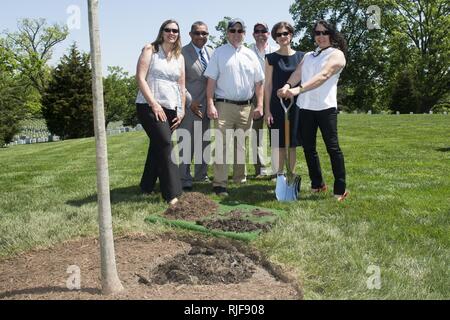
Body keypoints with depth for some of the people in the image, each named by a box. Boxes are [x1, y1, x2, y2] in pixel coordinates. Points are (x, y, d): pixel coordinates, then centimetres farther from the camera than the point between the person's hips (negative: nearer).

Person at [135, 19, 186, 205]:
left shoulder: (179, 57, 17)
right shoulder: (150, 50, 2)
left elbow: (181, 86, 17)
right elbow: (140, 78, -7)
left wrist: (182, 110, 8)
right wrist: (154, 104, -14)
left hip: (171, 109, 6)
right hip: (149, 106, -6)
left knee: (157, 147, 11)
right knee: (165, 144, -18)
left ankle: (147, 186, 26)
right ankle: (171, 193, -15)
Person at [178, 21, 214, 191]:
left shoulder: (212, 52, 11)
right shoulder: (183, 53, -5)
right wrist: (191, 102, -12)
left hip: (208, 105, 6)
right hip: (191, 105, -6)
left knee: (204, 142, 12)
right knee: (187, 143, -2)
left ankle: (201, 175, 24)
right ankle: (185, 179, 6)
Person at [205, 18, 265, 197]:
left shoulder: (250, 55, 12)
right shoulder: (219, 53, 3)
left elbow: (259, 82, 12)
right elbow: (211, 80, -2)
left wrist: (259, 106, 5)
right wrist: (210, 105, -11)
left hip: (246, 107, 4)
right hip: (224, 106, -4)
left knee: (242, 146, 12)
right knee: (222, 146, -7)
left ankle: (241, 180, 24)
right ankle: (220, 184, -5)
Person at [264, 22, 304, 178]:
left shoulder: (300, 57, 8)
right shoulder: (271, 58, 3)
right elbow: (268, 85, 2)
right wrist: (267, 110, -3)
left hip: (295, 105, 2)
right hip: (277, 105, -1)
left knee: (292, 144, 6)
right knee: (278, 144, 1)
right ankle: (279, 176, 10)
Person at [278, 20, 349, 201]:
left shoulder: (336, 54, 0)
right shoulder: (308, 56, 19)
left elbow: (323, 75, -17)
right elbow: (297, 73, 1)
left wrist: (299, 89, -31)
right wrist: (287, 86, -23)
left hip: (326, 106, -6)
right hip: (305, 107, 6)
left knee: (332, 147, -5)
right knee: (308, 147, 10)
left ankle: (340, 189, 1)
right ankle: (317, 184, 23)